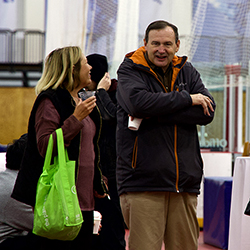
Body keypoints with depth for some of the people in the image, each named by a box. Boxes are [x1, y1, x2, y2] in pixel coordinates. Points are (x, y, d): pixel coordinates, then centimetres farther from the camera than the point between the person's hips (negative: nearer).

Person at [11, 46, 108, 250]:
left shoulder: (82, 101, 19)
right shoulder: (50, 101, -8)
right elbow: (45, 146, -18)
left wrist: (98, 184, 22)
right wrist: (76, 119, -22)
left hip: (84, 198, 8)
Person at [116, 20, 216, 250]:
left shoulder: (187, 71, 15)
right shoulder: (130, 70, 5)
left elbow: (208, 112, 0)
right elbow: (139, 102, -17)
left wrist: (155, 114, -10)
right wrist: (187, 99, -9)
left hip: (185, 180, 4)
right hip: (143, 180, -4)